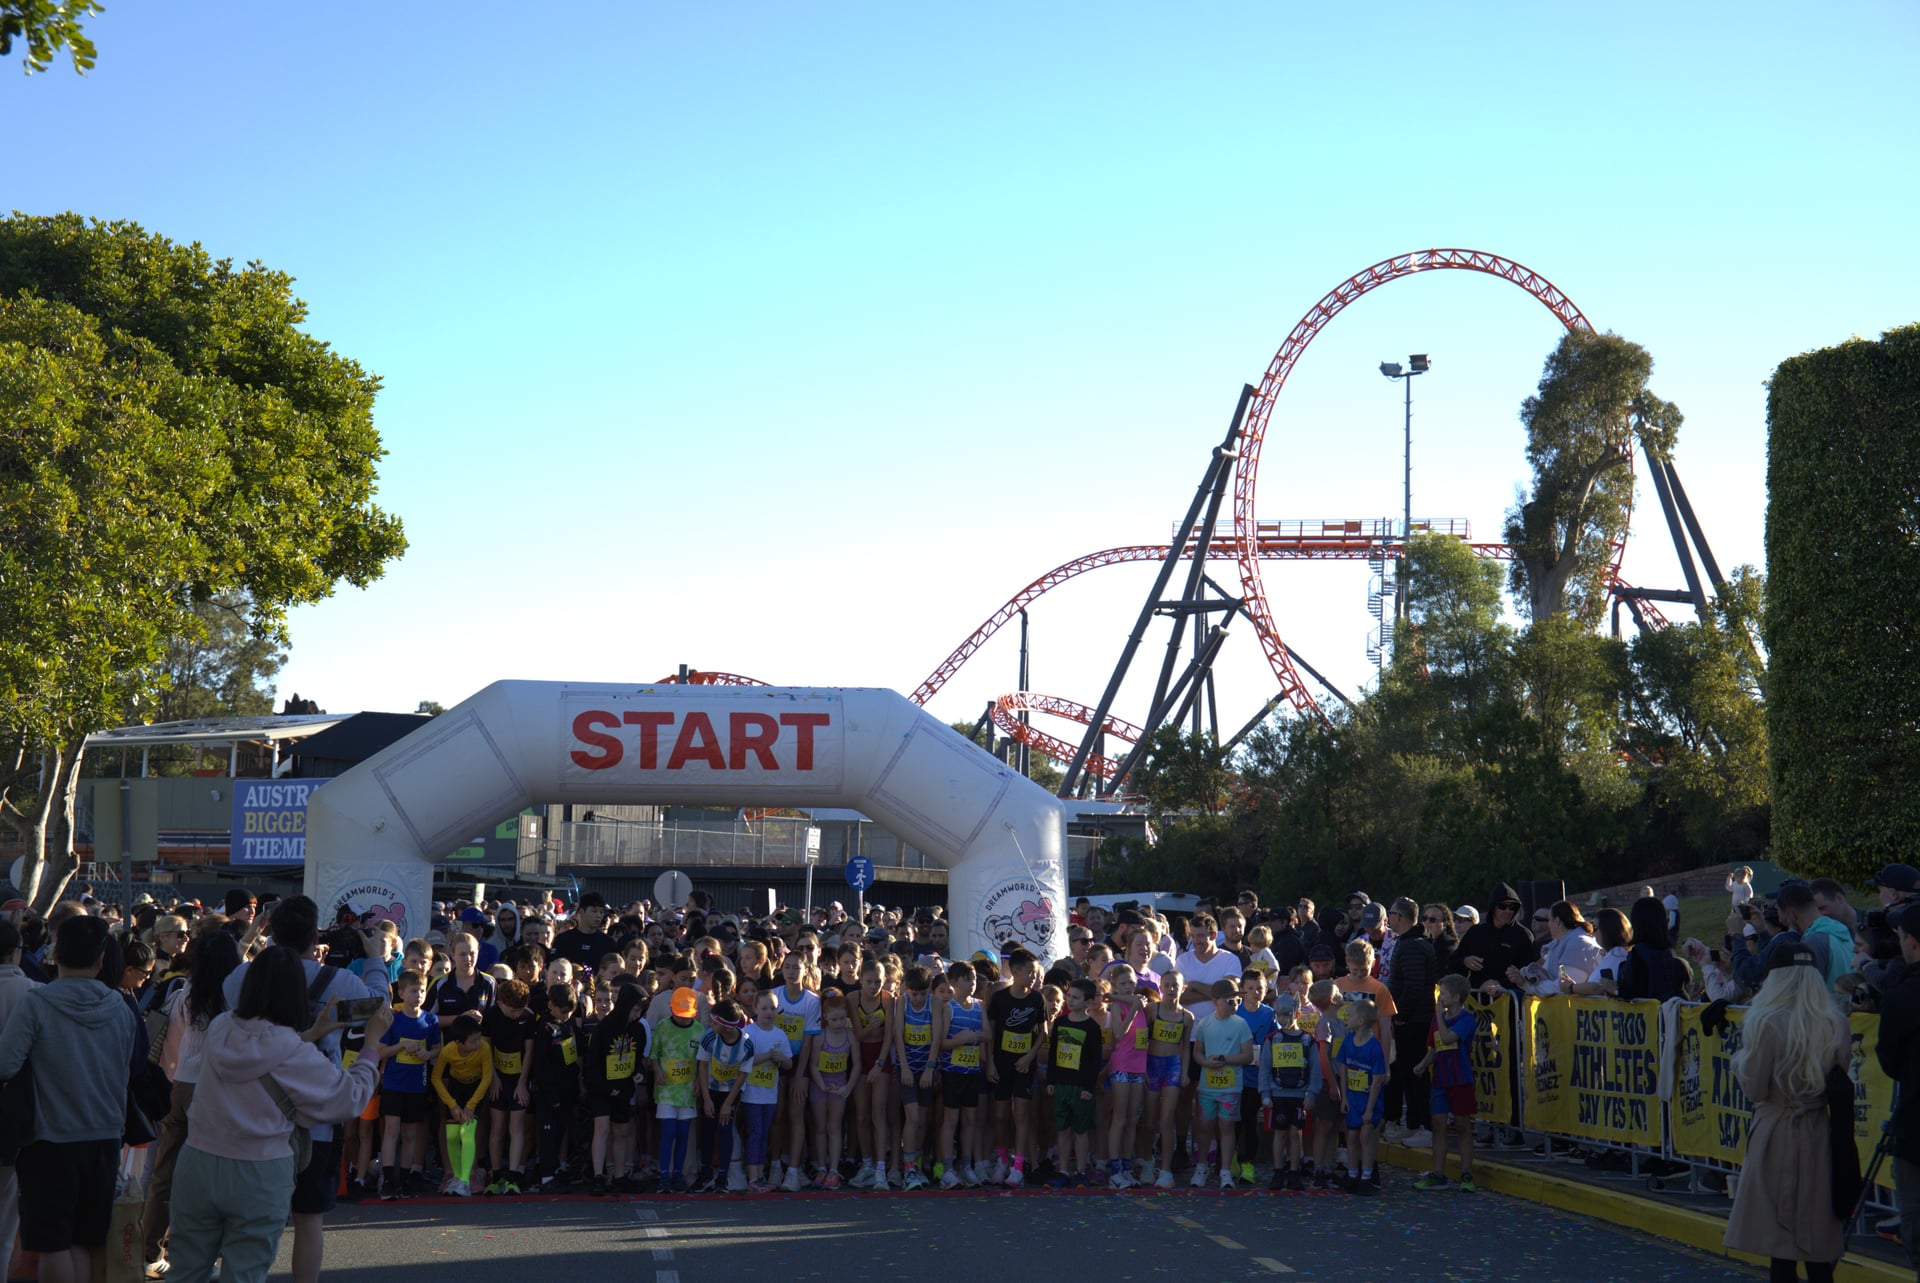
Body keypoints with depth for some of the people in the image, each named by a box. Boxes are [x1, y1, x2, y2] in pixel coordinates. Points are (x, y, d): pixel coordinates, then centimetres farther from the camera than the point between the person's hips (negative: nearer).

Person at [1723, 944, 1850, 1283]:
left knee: (1781, 1246, 2)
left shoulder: (1767, 1025, -15)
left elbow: (1755, 1089, -12)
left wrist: (1739, 1060, 6)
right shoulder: (1836, 1026, -1)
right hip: (1821, 1140, 4)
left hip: (1778, 1137, -4)